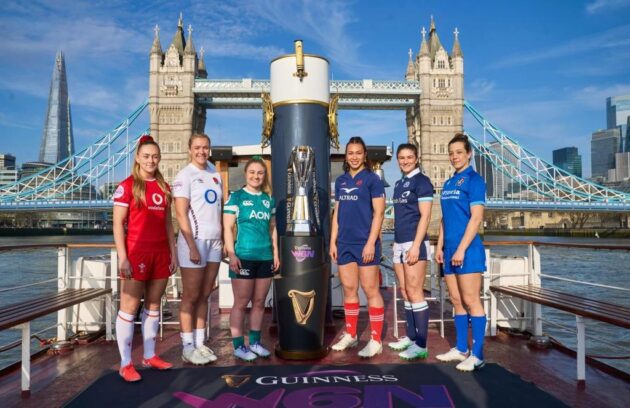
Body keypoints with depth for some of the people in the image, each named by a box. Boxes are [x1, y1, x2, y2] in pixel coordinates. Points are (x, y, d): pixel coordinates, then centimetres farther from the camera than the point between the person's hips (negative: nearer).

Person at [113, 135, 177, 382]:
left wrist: (173, 252, 11)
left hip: (161, 253, 6)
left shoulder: (164, 187, 13)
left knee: (153, 305, 11)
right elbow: (118, 224, -7)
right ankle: (125, 363, 5)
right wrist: (122, 257, -14)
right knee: (129, 307, -2)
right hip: (137, 253, -6)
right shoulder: (127, 186, -3)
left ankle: (150, 356, 22)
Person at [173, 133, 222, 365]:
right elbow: (181, 215, -12)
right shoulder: (185, 176, -6)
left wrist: (224, 240, 9)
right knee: (190, 297, 1)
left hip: (214, 242, 6)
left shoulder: (214, 173, 13)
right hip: (194, 241, -6)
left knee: (204, 296, 9)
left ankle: (200, 344, 17)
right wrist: (192, 247, -16)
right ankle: (188, 348, 10)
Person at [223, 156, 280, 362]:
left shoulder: (268, 199, 11)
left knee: (259, 302, 12)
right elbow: (227, 228, -7)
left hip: (265, 258, 5)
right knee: (241, 303, 1)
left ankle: (255, 342, 25)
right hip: (243, 257, -5)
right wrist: (231, 254, -14)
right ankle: (238, 346, 12)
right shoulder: (237, 197, -3)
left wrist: (275, 252, 12)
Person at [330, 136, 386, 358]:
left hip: (365, 243, -6)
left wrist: (371, 243, -15)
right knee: (349, 289, 12)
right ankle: (350, 335, 25)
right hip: (344, 243, 6)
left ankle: (375, 340, 8)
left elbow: (378, 213, -8)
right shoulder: (340, 181, 13)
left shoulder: (372, 179, -3)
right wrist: (333, 241, 10)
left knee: (370, 290, 0)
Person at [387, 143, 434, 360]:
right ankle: (411, 337, 21)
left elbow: (425, 216, -12)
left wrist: (416, 246, -19)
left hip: (414, 243, -8)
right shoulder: (399, 184, 17)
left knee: (414, 292, -7)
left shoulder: (421, 181, -5)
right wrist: (397, 243, 16)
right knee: (405, 292, 11)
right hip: (399, 244, 8)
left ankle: (421, 345, -2)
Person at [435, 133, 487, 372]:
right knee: (457, 301, 13)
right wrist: (440, 246, 14)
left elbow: (476, 217, -13)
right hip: (451, 250, 8)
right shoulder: (448, 184, 16)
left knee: (471, 301, -4)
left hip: (468, 249, -8)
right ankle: (461, 349, 24)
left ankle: (477, 355, 4)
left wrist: (461, 249, -18)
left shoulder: (474, 180, -6)